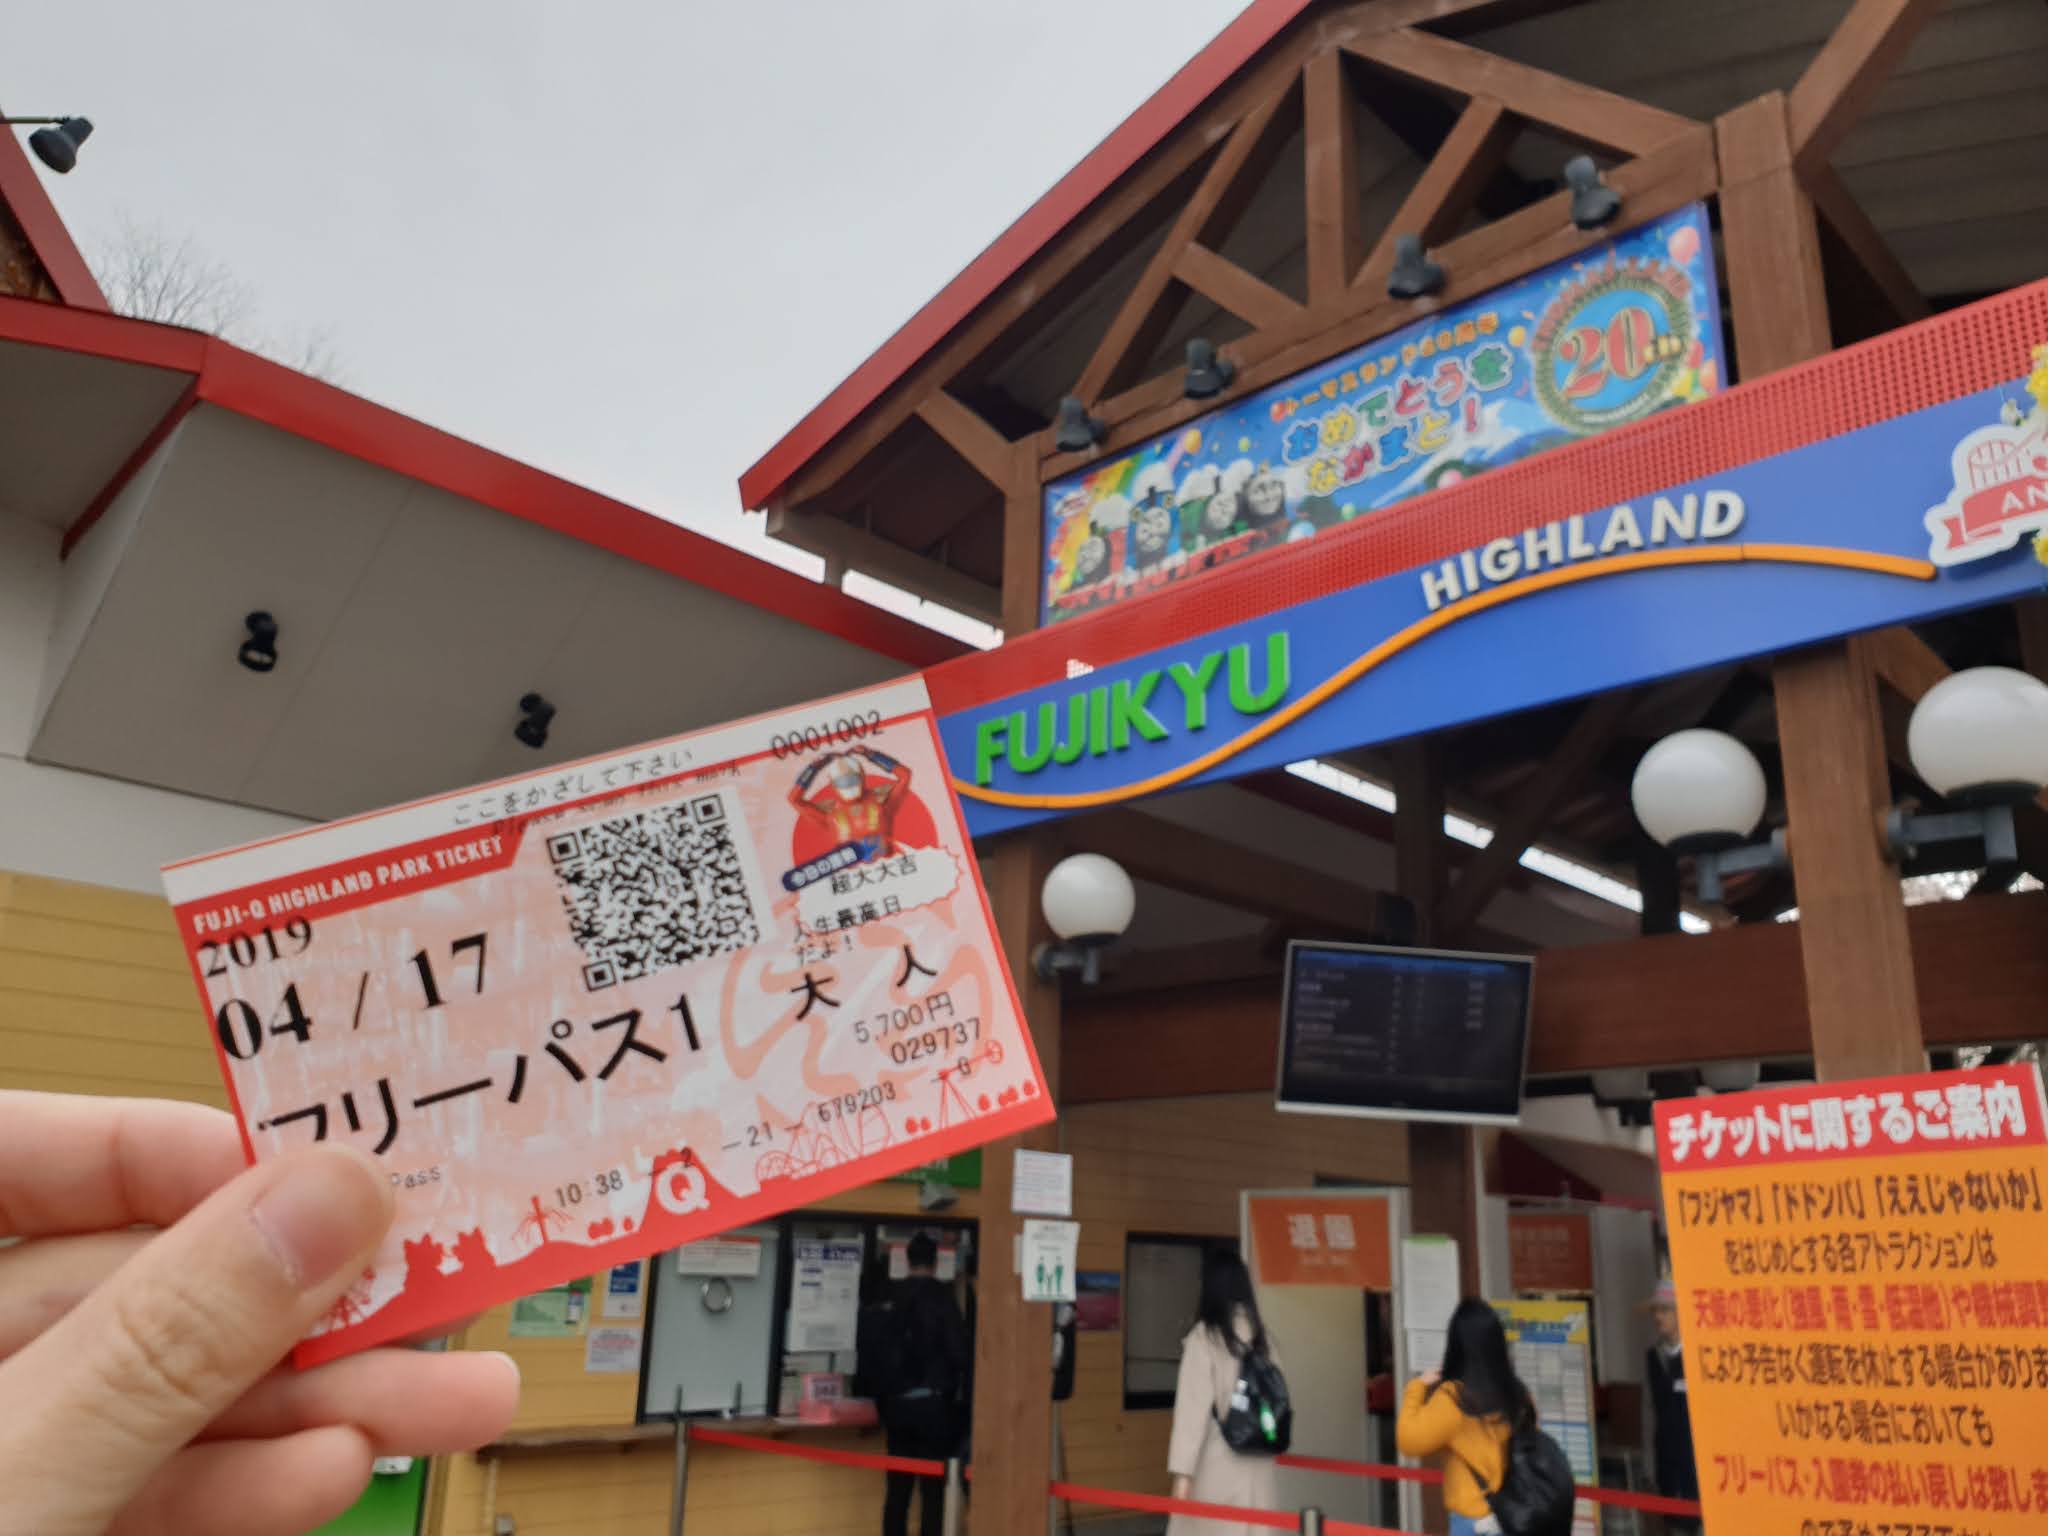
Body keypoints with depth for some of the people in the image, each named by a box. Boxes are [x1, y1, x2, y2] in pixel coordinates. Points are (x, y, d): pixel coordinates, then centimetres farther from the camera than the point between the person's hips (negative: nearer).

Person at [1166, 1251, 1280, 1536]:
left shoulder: (1205, 1336, -8)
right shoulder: (1260, 1336, 7)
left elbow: (1194, 1405, -12)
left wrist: (1183, 1470, -11)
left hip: (1218, 1463, -5)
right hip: (1259, 1463, 5)